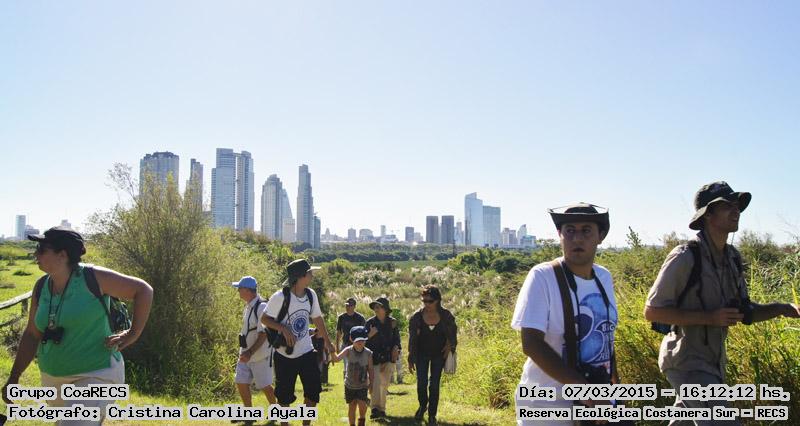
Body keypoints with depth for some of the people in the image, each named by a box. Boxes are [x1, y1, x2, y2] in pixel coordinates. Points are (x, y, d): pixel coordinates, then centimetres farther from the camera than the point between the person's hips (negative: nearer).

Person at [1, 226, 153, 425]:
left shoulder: (93, 278, -15)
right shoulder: (41, 287, 2)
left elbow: (143, 290, -11)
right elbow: (32, 334, 11)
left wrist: (133, 334, -13)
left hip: (95, 376, -7)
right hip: (52, 378, 7)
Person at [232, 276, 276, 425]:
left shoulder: (262, 307, -21)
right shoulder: (248, 306, 8)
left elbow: (263, 334, -25)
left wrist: (250, 352, -29)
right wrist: (245, 352, 19)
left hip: (260, 354, -8)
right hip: (246, 353, 8)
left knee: (265, 386, 3)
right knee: (241, 382, 5)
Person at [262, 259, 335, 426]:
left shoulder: (311, 295, -2)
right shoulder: (280, 297, -19)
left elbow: (317, 318, 13)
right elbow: (264, 319, -11)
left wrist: (327, 341, 19)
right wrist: (283, 328, -26)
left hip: (306, 352, 4)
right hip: (285, 355, -4)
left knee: (313, 391, 3)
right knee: (284, 395, 6)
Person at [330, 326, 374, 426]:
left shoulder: (368, 353, -10)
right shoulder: (348, 351, -13)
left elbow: (370, 370, -1)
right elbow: (337, 358, -28)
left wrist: (371, 384, 1)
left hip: (362, 385, 0)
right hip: (350, 385, 0)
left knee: (362, 405, -12)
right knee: (352, 406, 9)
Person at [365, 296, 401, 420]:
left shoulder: (392, 322, 2)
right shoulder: (370, 322, -2)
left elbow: (396, 338, 11)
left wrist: (396, 348, -5)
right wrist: (370, 334, -17)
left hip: (388, 357, 2)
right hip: (374, 357, -2)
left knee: (384, 384, 7)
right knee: (375, 382, -14)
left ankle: (382, 408, 19)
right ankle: (375, 408, -15)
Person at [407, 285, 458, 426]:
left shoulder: (445, 315, -13)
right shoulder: (417, 316, -14)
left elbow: (453, 330, 7)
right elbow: (412, 339, -6)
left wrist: (450, 345, -6)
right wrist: (411, 360, -5)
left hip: (439, 354, 0)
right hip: (422, 353, 0)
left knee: (435, 384, 2)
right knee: (421, 382, -3)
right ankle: (422, 406, 27)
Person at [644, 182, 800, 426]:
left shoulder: (732, 258, 6)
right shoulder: (685, 257, -19)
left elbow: (745, 313, 13)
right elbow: (652, 311, -19)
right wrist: (710, 317, -23)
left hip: (714, 361, 8)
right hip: (687, 362, -8)